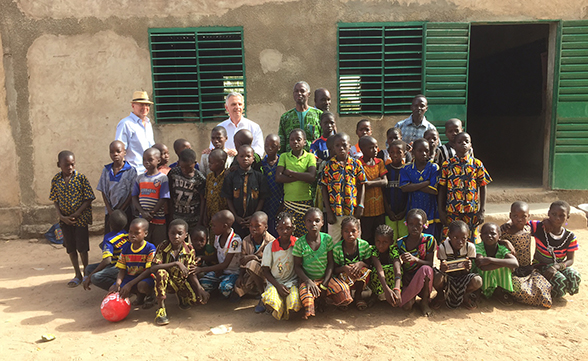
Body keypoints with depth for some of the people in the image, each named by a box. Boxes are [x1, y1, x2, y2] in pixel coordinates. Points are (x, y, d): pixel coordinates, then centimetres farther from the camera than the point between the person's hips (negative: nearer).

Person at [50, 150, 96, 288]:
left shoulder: (81, 178, -11)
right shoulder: (56, 180, -1)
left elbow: (88, 199, -11)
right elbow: (55, 200, 5)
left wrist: (75, 215, -15)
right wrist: (61, 216, -9)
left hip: (81, 218, -4)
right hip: (65, 219, 4)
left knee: (82, 247, 3)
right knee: (70, 248, 11)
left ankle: (86, 273, 21)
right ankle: (77, 275, 25)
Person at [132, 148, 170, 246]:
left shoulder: (162, 178, -5)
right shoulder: (140, 178, 8)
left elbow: (163, 199, -10)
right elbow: (134, 197, 5)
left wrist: (151, 213, -12)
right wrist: (143, 212, -9)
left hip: (159, 219, -4)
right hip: (142, 219, 4)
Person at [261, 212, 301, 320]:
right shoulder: (270, 247, -2)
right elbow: (266, 271, 3)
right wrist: (278, 286, -11)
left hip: (293, 282, 0)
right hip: (274, 283, 0)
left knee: (294, 304, -31)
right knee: (271, 302, -32)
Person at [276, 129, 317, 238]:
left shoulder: (310, 157, 5)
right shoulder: (284, 156, 8)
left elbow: (312, 177, -11)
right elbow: (278, 178, -6)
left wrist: (290, 172, -8)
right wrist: (301, 177, -10)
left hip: (306, 201, -1)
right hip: (288, 202, 1)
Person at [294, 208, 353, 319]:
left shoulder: (327, 239, -7)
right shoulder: (300, 243, -11)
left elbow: (331, 263, -4)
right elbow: (297, 266, -5)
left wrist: (324, 284, -11)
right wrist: (308, 281, -21)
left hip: (326, 277, 2)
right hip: (308, 279, -2)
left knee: (344, 294, -21)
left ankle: (324, 296, 9)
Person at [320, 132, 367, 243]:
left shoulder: (356, 164, 2)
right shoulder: (329, 165, -1)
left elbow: (361, 185, 5)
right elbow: (324, 188, 0)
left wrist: (360, 205, -5)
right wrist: (328, 212, -5)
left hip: (353, 211, 1)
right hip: (335, 212, -1)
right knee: (334, 243, 8)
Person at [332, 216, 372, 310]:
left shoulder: (364, 245, -10)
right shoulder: (337, 248, -13)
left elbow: (368, 265, -3)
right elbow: (335, 269, -7)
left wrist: (361, 264, -27)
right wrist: (344, 268, -30)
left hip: (361, 278, 2)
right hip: (344, 278, -2)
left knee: (365, 270, -31)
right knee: (345, 275, -35)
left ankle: (358, 295, 0)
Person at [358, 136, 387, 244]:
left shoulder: (380, 162, 8)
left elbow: (385, 182, -2)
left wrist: (370, 183, -14)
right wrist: (377, 180, -12)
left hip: (379, 208, 5)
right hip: (366, 208, -5)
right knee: (366, 238, 5)